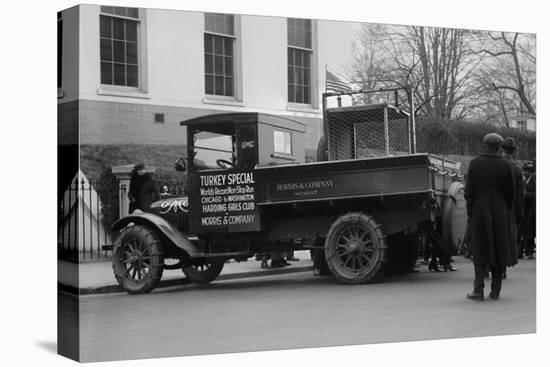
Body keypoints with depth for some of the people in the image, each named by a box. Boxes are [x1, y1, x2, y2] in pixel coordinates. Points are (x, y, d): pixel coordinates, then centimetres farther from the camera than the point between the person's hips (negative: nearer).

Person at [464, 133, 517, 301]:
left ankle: (478, 290, -1)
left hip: (479, 210, -1)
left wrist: (469, 211, 4)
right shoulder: (505, 165, -2)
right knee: (499, 248, 9)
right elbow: (511, 193, 2)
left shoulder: (475, 163, -5)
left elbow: (469, 191, -5)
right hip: (500, 211, 1)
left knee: (480, 250, 4)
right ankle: (495, 290, 11)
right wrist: (507, 210, 15)